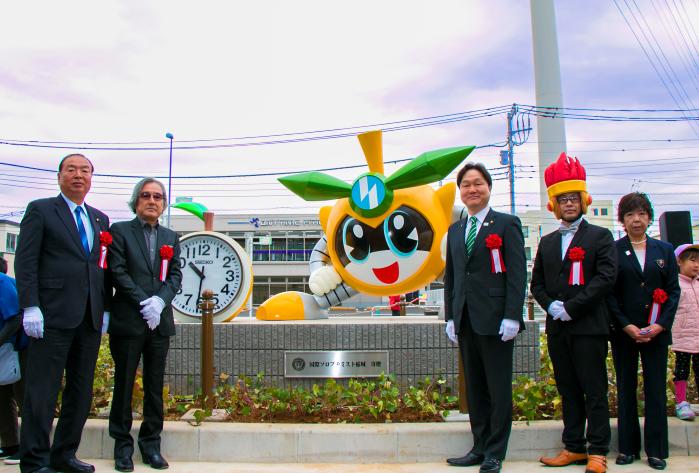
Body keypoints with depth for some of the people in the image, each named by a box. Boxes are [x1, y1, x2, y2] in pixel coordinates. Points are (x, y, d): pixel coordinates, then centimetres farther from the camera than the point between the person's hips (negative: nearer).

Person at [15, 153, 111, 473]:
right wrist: (30, 307, -13)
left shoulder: (100, 219, 17)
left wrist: (106, 309, 8)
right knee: (42, 390, 0)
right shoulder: (40, 210, 3)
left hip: (91, 318, 6)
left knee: (81, 390, 10)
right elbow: (25, 262, -4)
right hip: (53, 315, -5)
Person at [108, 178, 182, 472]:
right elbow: (118, 272, -6)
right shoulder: (120, 231, 3)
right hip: (128, 321, -3)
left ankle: (151, 444, 18)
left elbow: (175, 275, 7)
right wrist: (144, 302, -14)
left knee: (155, 386, 8)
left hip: (160, 321, 3)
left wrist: (160, 300, -11)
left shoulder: (171, 237, 15)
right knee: (124, 384, 5)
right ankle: (122, 445, 16)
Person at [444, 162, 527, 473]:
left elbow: (517, 273, -7)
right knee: (474, 389, 11)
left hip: (496, 320, -5)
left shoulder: (507, 224, 0)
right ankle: (480, 448, 22)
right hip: (466, 322, 5)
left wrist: (512, 317, -14)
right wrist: (450, 317, 9)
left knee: (498, 389, 4)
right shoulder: (455, 231, 15)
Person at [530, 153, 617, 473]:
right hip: (557, 328, 5)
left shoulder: (600, 237, 0)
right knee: (568, 392, 11)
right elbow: (537, 283, 13)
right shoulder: (547, 242, 15)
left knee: (595, 392, 1)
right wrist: (551, 306, -6)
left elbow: (605, 278, -11)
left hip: (589, 326, -5)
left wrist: (571, 307, -16)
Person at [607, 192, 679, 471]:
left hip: (657, 332, 2)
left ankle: (656, 450, 15)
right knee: (626, 390, 6)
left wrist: (660, 325, -8)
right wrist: (628, 327, -11)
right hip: (623, 332, -1)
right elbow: (608, 293, -3)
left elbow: (673, 291, 5)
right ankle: (628, 448, 16)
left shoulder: (664, 250, 8)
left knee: (656, 390, 5)